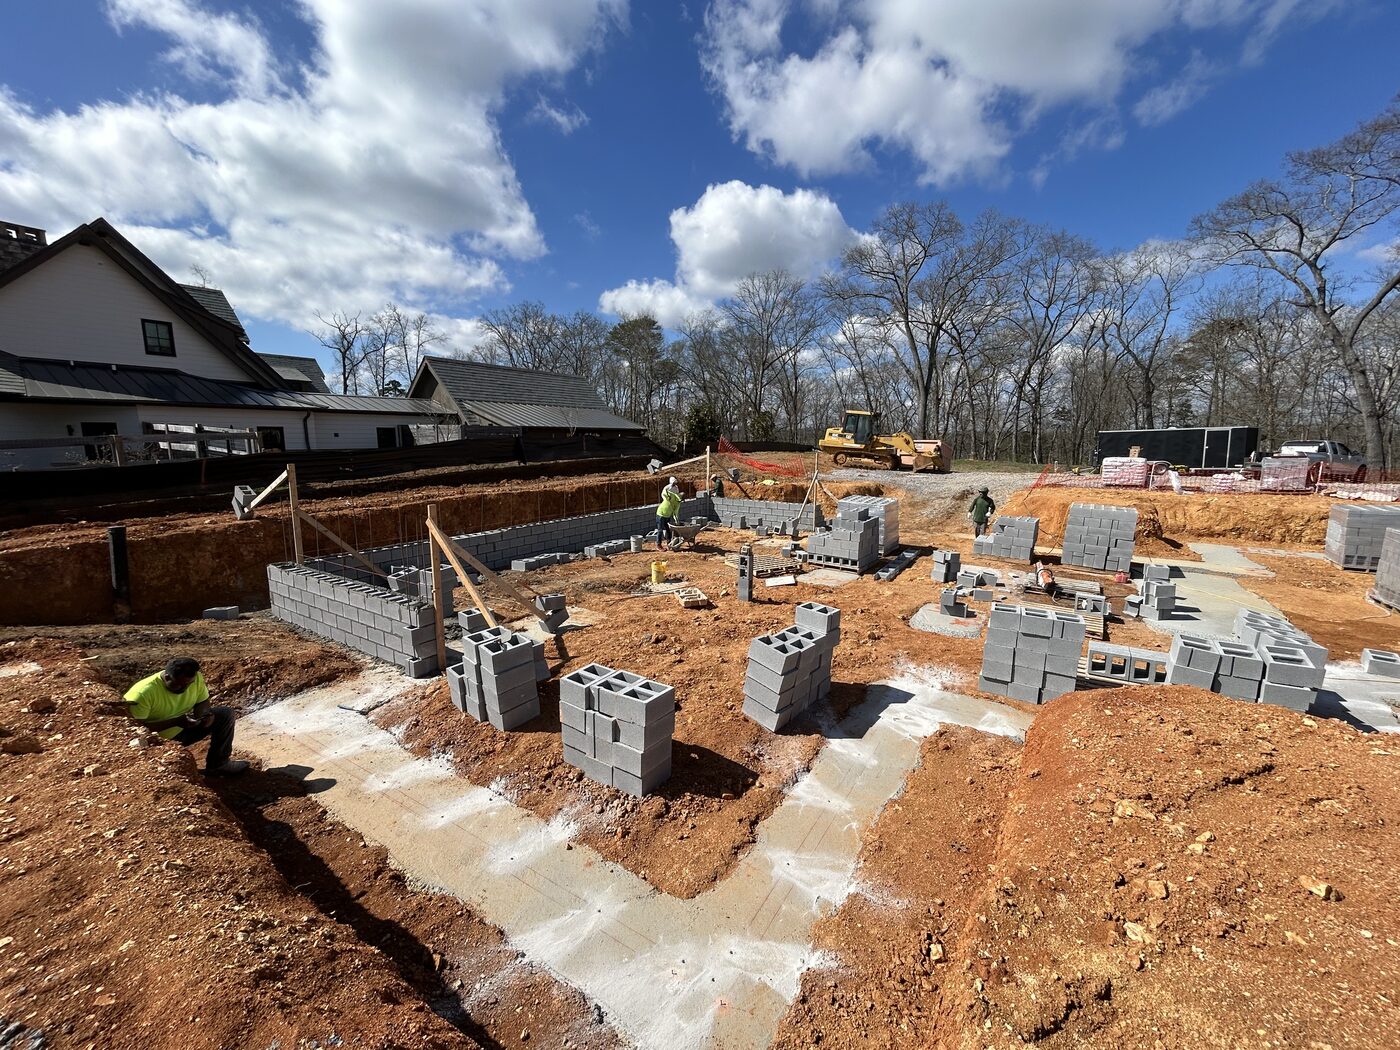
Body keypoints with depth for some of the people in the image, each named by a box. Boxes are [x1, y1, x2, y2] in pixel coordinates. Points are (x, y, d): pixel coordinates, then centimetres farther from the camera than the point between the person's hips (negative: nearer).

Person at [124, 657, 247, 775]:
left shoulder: (195, 678, -14)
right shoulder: (142, 693, -29)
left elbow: (203, 701, 2)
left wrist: (204, 714, -21)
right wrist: (175, 722, -35)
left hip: (185, 728, 6)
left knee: (226, 714, -10)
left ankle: (218, 764, -3)